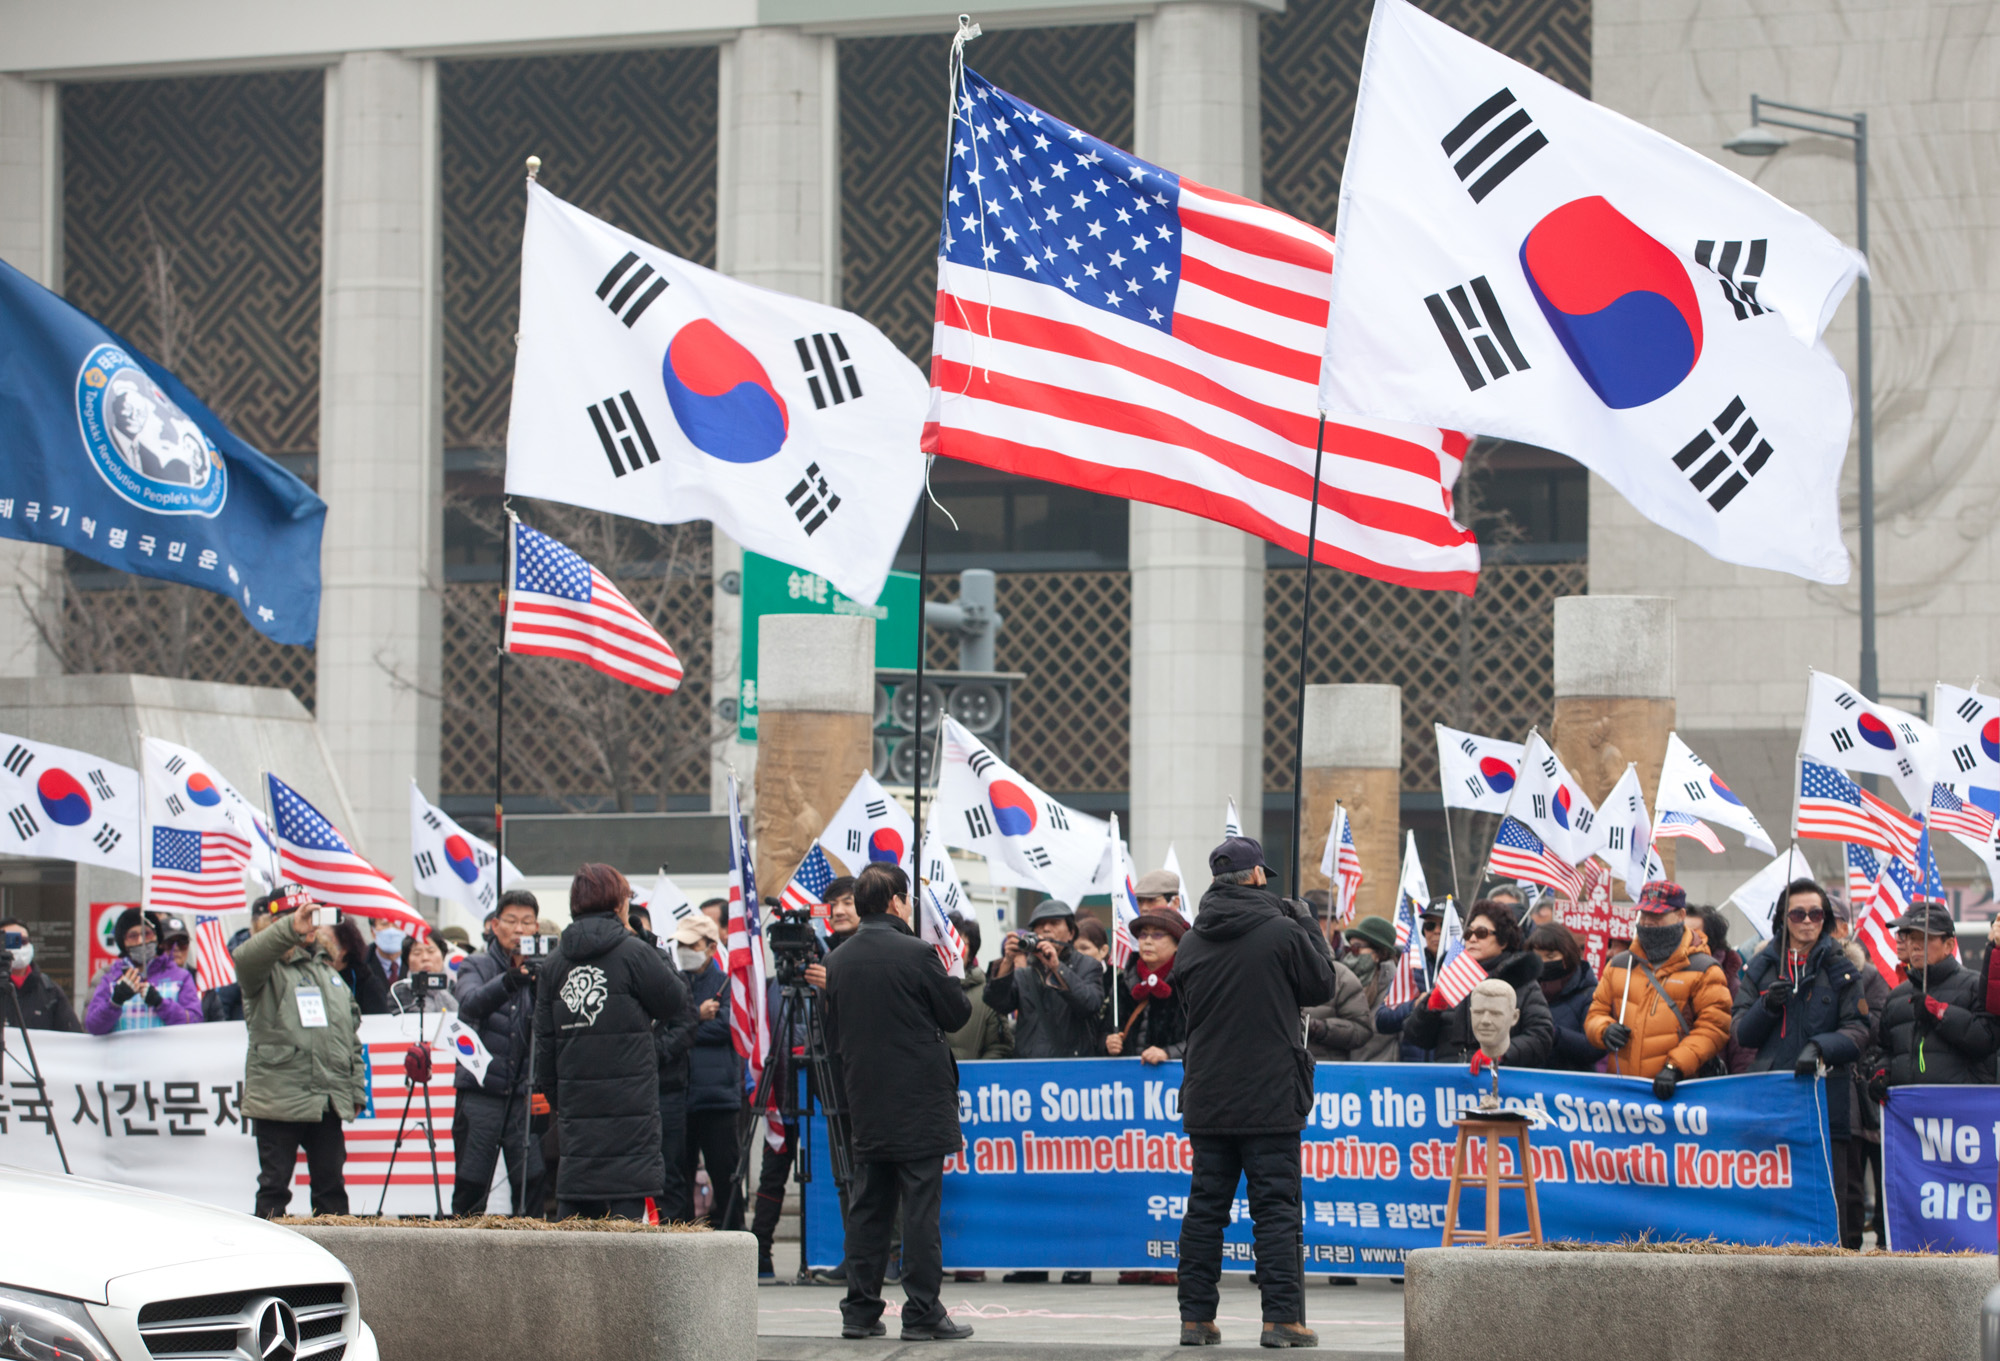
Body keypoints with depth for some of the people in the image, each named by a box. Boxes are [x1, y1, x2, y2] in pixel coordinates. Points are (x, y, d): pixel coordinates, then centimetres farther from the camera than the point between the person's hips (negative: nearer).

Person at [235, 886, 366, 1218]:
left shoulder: (327, 970, 19)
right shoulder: (266, 970, -1)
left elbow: (351, 1035, 22)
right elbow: (246, 957, -28)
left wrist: (356, 1089, 16)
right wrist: (290, 929, -42)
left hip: (328, 1100, 6)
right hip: (279, 1099, -6)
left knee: (331, 1185, 8)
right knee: (275, 1183, -1)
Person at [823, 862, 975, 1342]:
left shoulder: (839, 961, 4)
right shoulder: (915, 955, -13)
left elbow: (833, 1033, 12)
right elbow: (958, 1012, -4)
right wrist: (949, 976, 14)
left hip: (866, 1104, 5)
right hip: (919, 1101, -5)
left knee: (868, 1207, 10)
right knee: (922, 1208, -3)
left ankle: (860, 1311, 11)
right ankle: (923, 1314, -3)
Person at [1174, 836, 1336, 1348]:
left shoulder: (1191, 943, 5)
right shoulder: (1282, 932, -10)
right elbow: (1322, 986, 1)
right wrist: (1308, 926, 14)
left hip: (1207, 1101, 4)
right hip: (1271, 1099, -4)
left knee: (1206, 1205, 9)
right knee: (1276, 1206, -1)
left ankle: (1196, 1316, 9)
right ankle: (1282, 1317, -4)